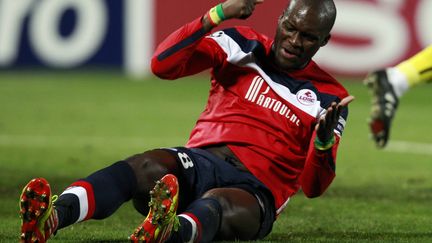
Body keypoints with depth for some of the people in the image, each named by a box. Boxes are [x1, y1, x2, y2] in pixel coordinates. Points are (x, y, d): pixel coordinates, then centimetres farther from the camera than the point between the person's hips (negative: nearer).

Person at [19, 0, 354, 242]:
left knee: (216, 203, -40)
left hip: (256, 193, -2)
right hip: (199, 163, 2)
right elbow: (163, 64, 0)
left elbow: (313, 186, 5)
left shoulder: (328, 98, 10)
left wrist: (324, 141, -16)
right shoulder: (242, 44, 13)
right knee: (148, 167, -34)